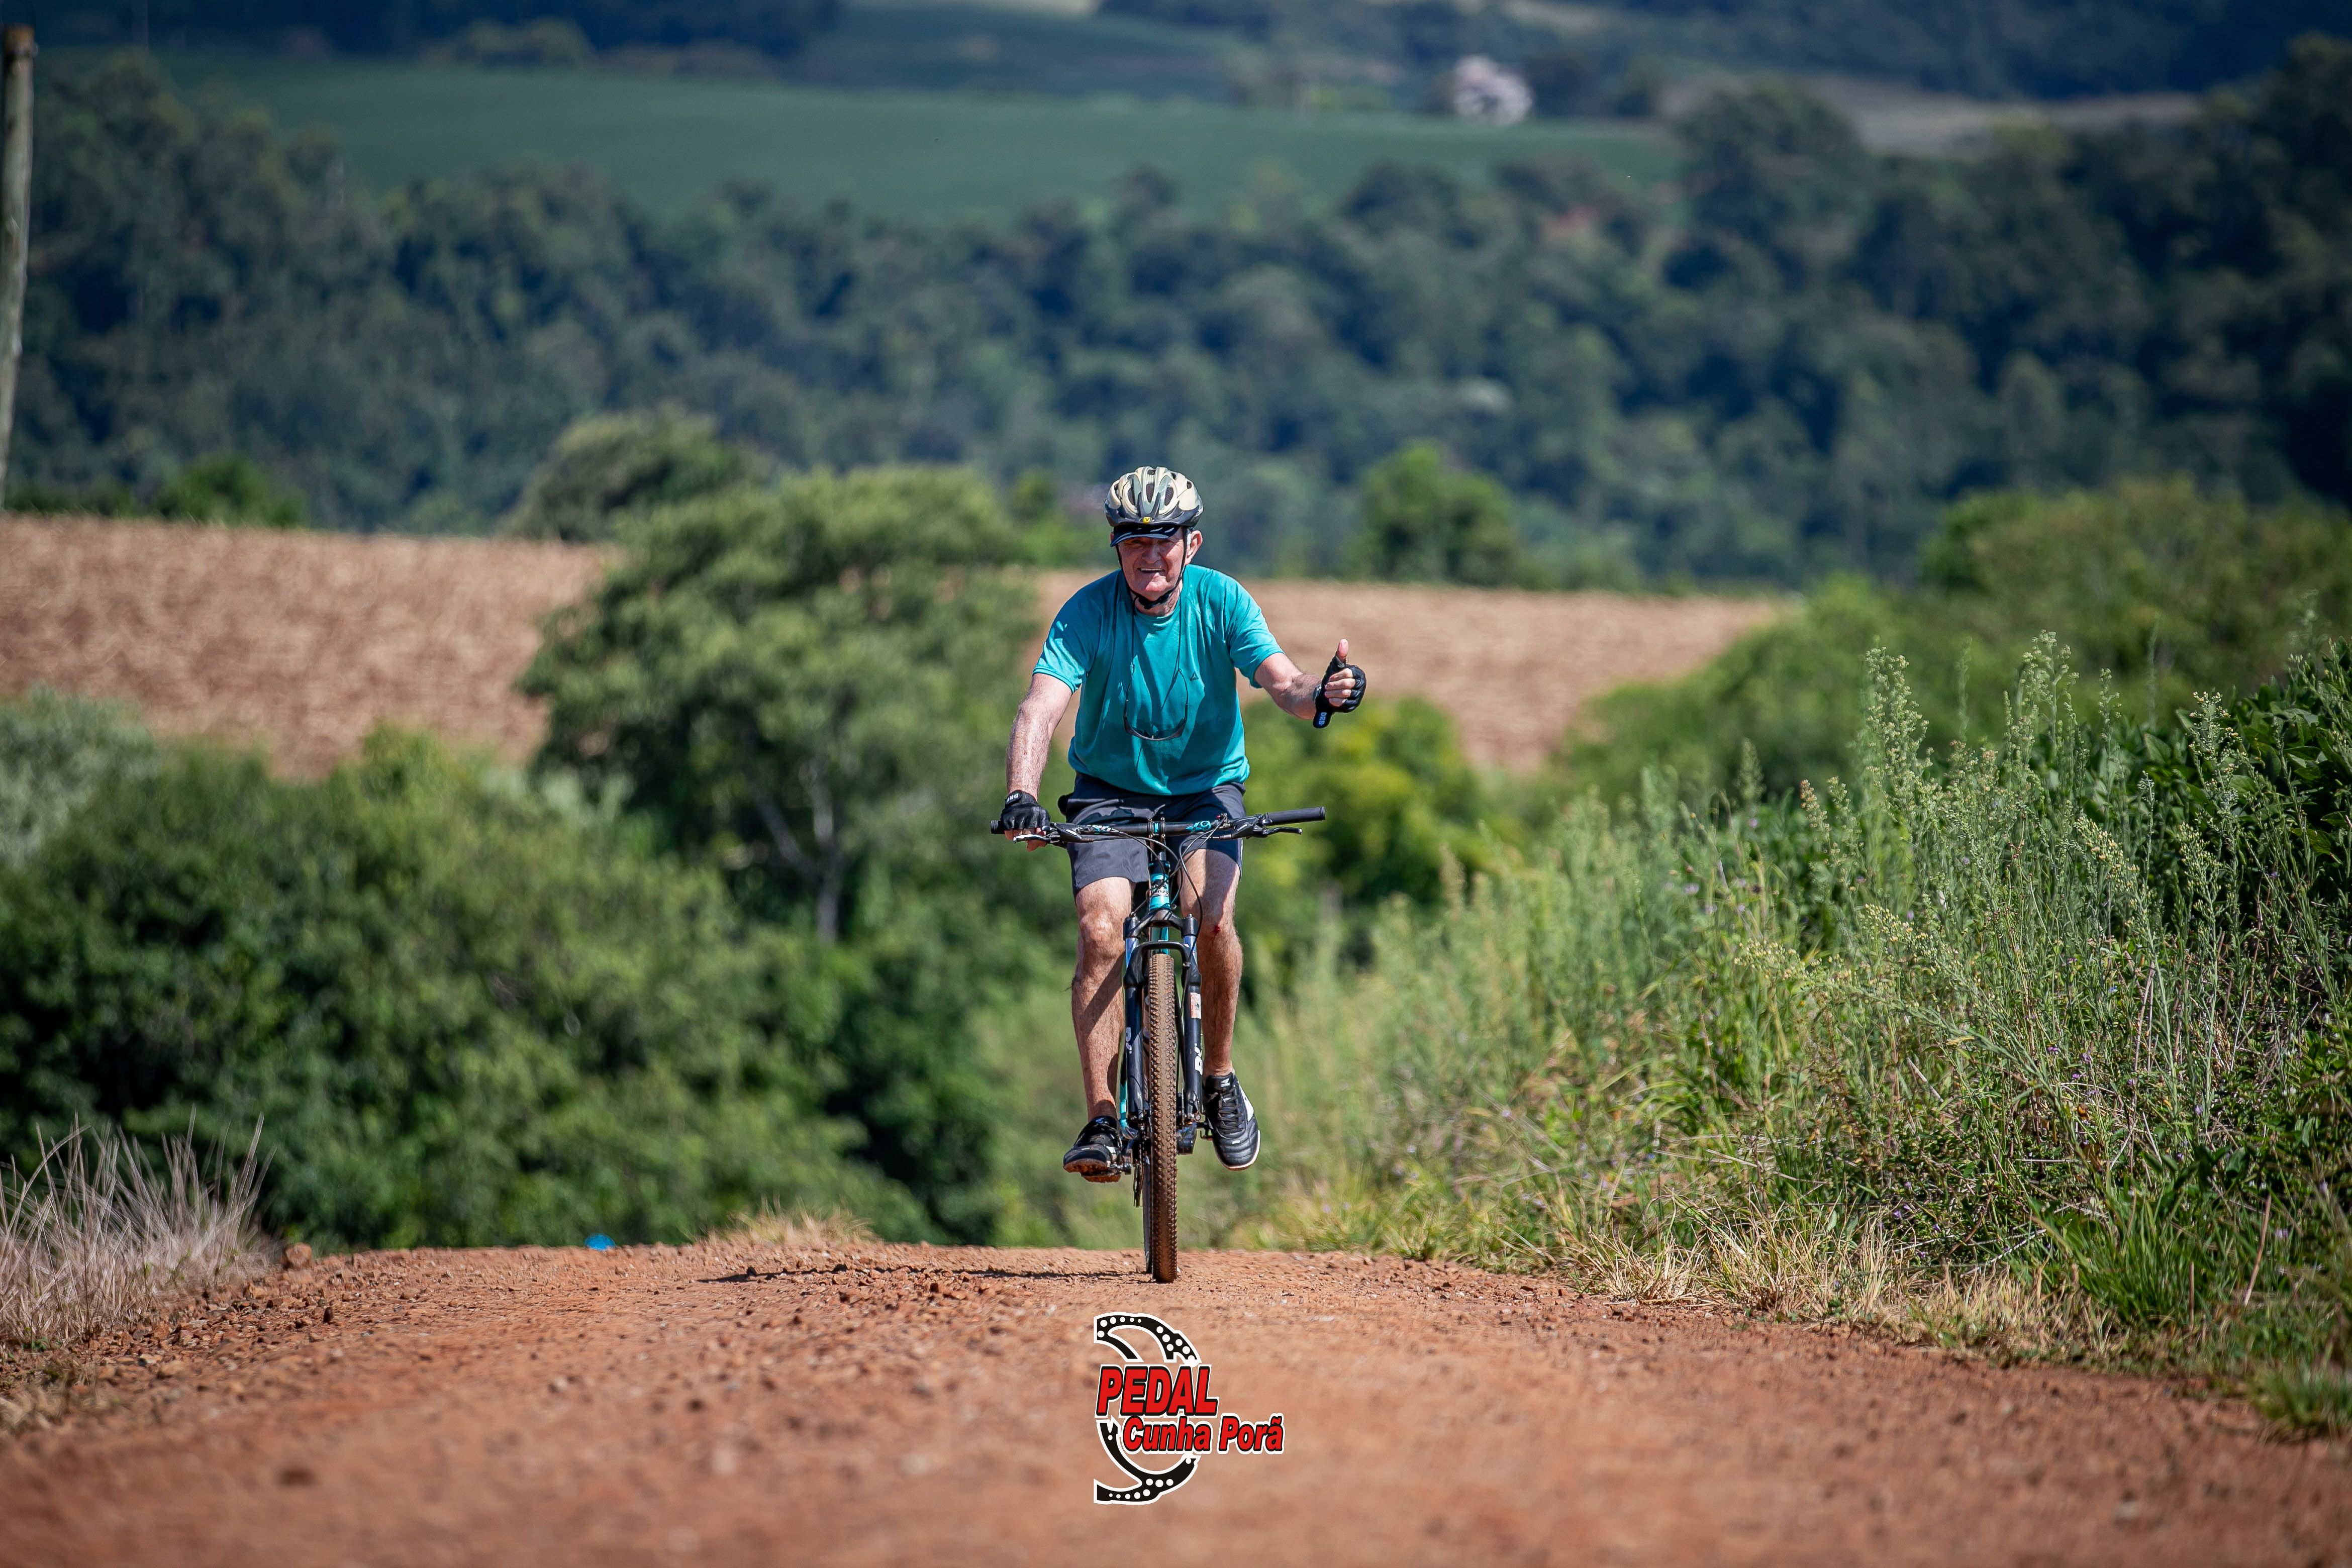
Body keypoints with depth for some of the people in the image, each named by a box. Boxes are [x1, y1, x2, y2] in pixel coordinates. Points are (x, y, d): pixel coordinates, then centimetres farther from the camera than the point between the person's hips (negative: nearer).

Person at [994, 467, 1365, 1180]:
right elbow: (1042, 706, -29)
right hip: (1111, 789, 0)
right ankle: (1102, 1120, -17)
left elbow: (1280, 681, -27)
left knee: (1212, 919, -25)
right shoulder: (1088, 611, -17)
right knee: (1101, 931, -22)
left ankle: (1220, 1078, -1)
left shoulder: (1222, 602, -14)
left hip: (1205, 785, 0)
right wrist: (1021, 795, -48)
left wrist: (1321, 695, -52)